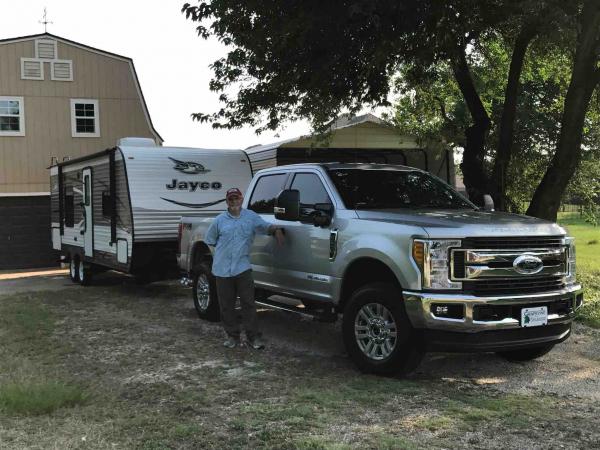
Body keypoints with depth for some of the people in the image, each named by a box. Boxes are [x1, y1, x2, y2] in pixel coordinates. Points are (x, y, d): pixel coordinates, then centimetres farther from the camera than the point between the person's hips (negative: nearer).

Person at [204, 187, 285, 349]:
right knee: (226, 305, 6)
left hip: (242, 268, -1)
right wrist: (223, 251, 8)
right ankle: (232, 335, 18)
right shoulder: (219, 220, 5)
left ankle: (253, 336, 5)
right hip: (222, 269, 1)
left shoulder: (251, 217, 6)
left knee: (248, 303, -2)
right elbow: (210, 240, 13)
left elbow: (267, 226, 5)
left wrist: (277, 230, -15)